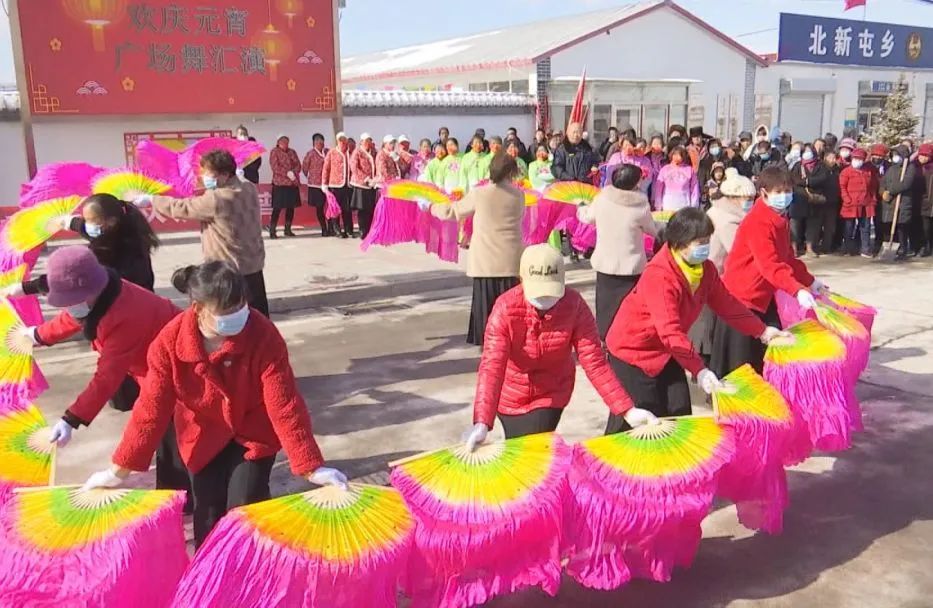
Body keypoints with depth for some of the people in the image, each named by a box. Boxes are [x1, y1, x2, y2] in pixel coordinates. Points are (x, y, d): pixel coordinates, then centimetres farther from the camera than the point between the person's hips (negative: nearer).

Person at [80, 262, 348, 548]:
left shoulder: (263, 335, -30)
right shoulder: (170, 341, -24)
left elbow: (284, 404, -28)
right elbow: (151, 407, -15)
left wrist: (311, 467, -30)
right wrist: (119, 470, -13)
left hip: (253, 433, -2)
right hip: (203, 437, 2)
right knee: (208, 516, 6)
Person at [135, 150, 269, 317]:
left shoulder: (214, 200, -21)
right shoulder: (250, 189, -1)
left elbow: (181, 207, -10)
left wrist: (151, 200, 1)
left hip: (227, 271, -7)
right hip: (254, 265, 7)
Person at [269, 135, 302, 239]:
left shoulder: (292, 152, 17)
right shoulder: (274, 152, 2)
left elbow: (298, 165, 9)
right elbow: (275, 167, -9)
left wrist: (293, 172, -11)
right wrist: (287, 173, -16)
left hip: (293, 183, 5)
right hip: (280, 183, -5)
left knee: (291, 207, 7)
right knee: (277, 208, -8)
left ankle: (288, 229, 17)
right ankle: (272, 231, -5)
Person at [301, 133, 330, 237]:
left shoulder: (328, 152, 4)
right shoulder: (311, 153, -5)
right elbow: (304, 167, 2)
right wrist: (311, 177, 10)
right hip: (316, 184, -2)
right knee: (319, 207, 5)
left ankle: (330, 229, 4)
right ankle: (324, 230, 14)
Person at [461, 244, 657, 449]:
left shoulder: (574, 306, -24)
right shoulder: (506, 308, -28)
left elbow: (594, 362, -21)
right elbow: (492, 365, -35)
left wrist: (627, 410, -28)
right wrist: (482, 423, -46)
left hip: (551, 395, 0)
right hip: (511, 396, 0)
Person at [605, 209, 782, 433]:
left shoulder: (705, 269, -4)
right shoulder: (659, 276, -31)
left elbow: (727, 304, 8)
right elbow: (669, 332, -37)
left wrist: (762, 331, 6)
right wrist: (700, 370, -41)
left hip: (665, 351, 8)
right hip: (633, 349, -8)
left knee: (679, 414, 7)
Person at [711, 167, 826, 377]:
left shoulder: (780, 221, 10)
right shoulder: (757, 222, -22)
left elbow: (788, 258, 21)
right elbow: (770, 265, -31)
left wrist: (810, 281, 20)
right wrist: (798, 290, -39)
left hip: (764, 296, 10)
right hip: (741, 297, -9)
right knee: (738, 363, -3)